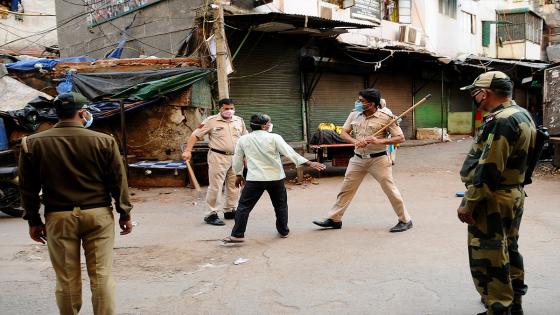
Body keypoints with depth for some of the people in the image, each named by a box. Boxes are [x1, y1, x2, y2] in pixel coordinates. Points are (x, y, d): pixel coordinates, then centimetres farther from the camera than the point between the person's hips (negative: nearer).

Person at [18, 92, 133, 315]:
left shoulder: (33, 143, 0)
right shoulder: (104, 141, -5)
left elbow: (28, 187, 4)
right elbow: (118, 181, -1)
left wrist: (33, 220, 13)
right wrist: (125, 214, 8)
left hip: (59, 217, 1)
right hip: (98, 214, -1)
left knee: (67, 279, 10)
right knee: (101, 276, 6)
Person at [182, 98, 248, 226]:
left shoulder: (239, 121, 9)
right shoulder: (211, 121, -5)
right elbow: (195, 135, -6)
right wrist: (188, 151, -15)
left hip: (236, 158, 5)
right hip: (218, 158, -5)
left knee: (234, 186, 12)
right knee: (215, 187, -4)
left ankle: (230, 211, 25)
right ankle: (211, 214, 3)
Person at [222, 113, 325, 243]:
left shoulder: (243, 140, 2)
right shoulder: (274, 137, -7)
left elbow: (237, 160, 12)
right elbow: (289, 153, -10)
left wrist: (238, 175, 27)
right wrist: (309, 163, -8)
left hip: (254, 179, 1)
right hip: (275, 178, 0)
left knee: (244, 206, 6)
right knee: (280, 205, 18)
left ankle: (237, 235, 2)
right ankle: (283, 231, 27)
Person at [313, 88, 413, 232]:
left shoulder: (386, 118, -11)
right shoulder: (354, 115, 3)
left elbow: (400, 138, -11)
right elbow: (343, 132, 7)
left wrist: (379, 141, -24)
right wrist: (355, 141, -14)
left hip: (378, 159, -5)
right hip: (358, 159, 5)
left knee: (390, 190, -1)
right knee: (346, 188, 8)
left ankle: (405, 220, 14)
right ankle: (334, 219, 19)